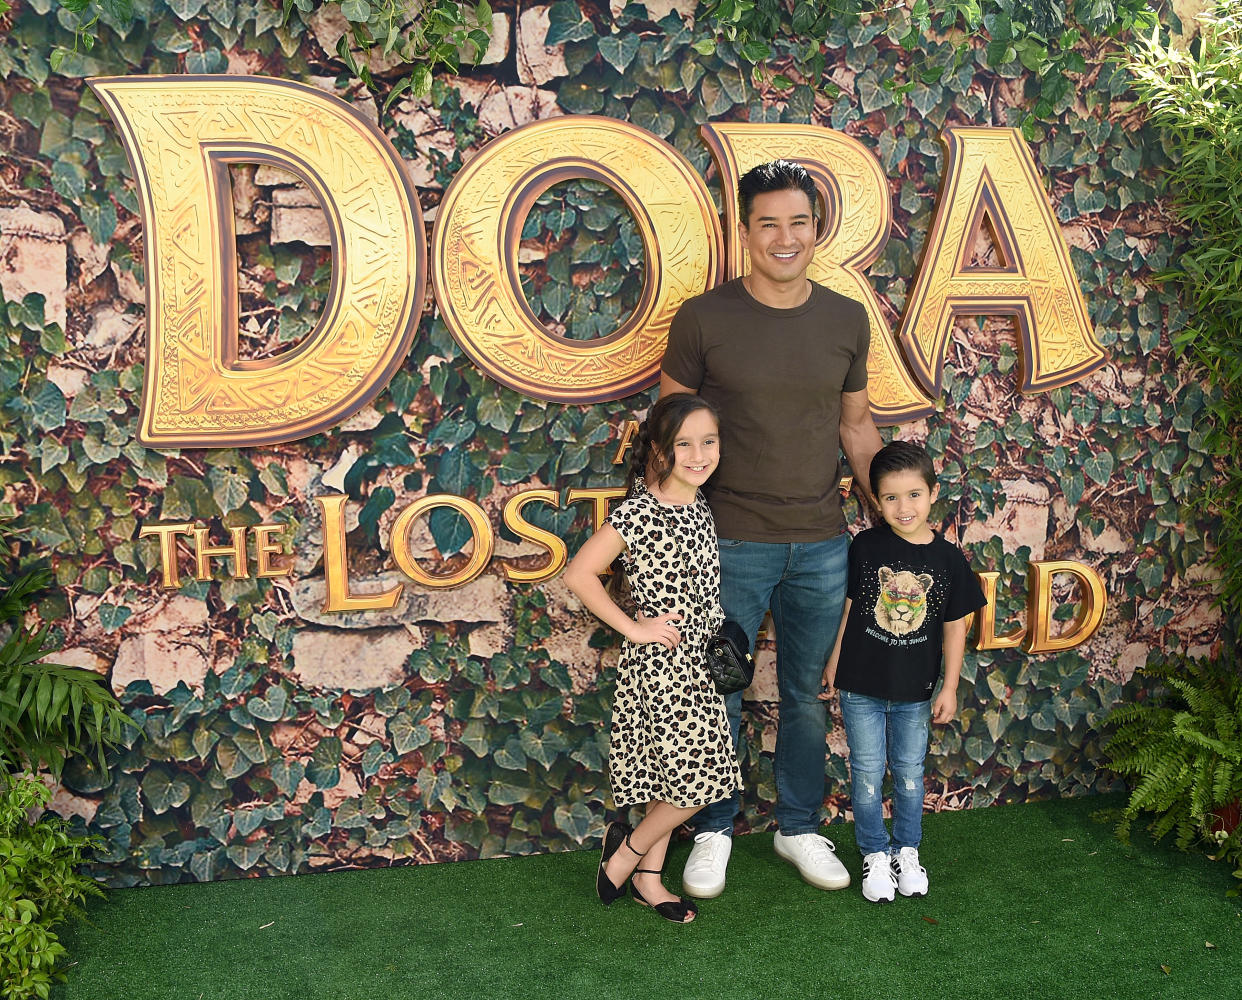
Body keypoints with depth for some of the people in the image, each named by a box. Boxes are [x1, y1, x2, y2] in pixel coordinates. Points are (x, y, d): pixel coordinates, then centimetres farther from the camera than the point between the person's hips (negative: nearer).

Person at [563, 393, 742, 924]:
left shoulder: (700, 508, 6)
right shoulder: (639, 512, -18)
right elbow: (579, 574, -19)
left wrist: (723, 645, 10)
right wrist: (633, 629, -15)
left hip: (696, 662, 7)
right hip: (660, 662, -7)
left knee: (671, 776, 14)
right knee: (695, 781, -4)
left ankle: (649, 879, 29)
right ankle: (626, 853, 18)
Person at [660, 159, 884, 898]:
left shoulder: (847, 320, 3)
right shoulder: (703, 319, -7)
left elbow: (857, 428, 13)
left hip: (823, 544, 3)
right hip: (731, 544, -3)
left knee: (809, 697, 15)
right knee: (718, 696, 8)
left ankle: (800, 827, 34)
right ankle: (714, 830, 29)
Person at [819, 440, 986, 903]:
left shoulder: (947, 557, -6)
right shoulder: (865, 547, -8)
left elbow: (954, 626, 1)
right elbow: (848, 607, 2)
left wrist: (950, 687, 1)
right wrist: (833, 663, 5)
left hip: (914, 691, 1)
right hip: (861, 686, -1)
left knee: (909, 771, 13)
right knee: (867, 773, 7)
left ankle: (906, 851, 32)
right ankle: (875, 854, 24)